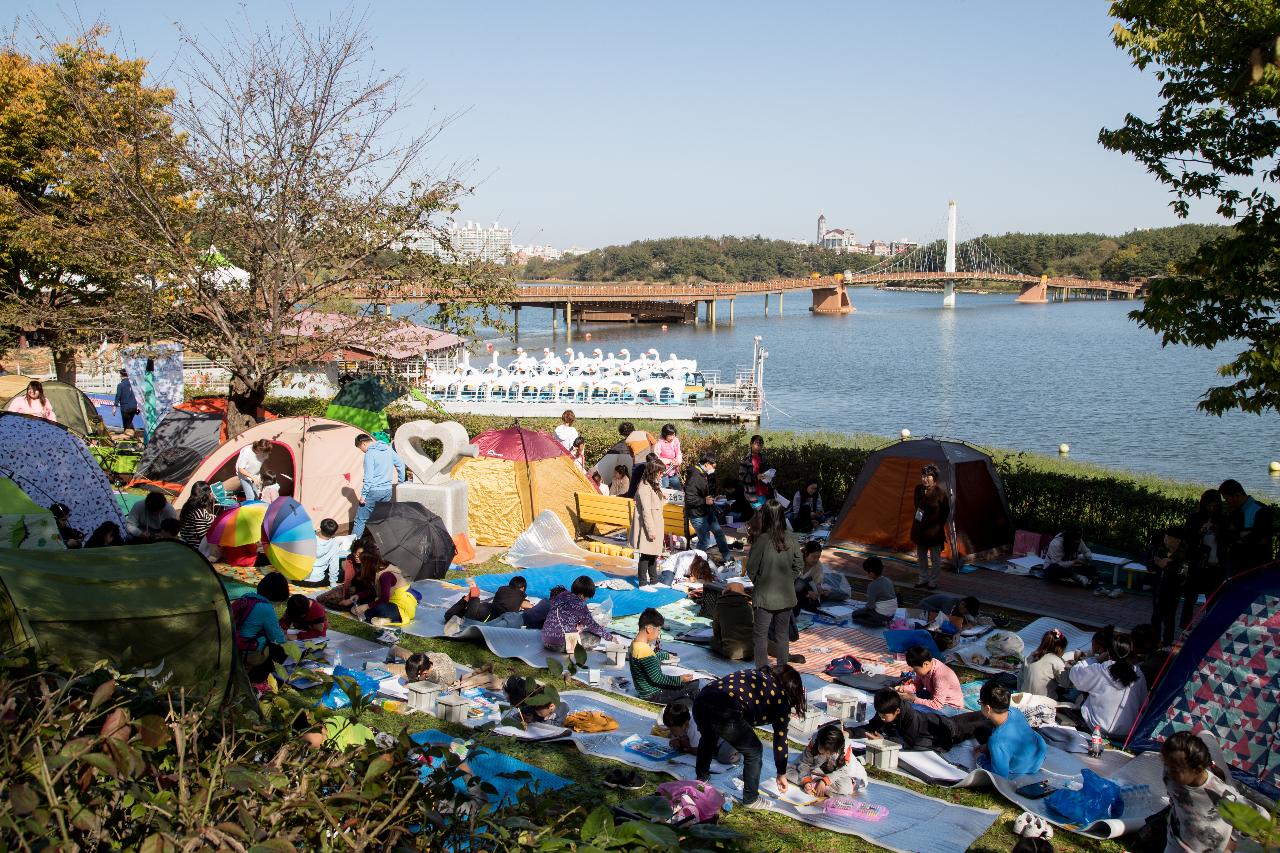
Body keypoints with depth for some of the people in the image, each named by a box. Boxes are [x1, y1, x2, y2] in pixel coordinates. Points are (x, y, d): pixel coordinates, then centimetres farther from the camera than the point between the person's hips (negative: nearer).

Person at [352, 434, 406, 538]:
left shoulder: (370, 454, -13)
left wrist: (363, 494, -12)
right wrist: (401, 481, 24)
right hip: (387, 491, 7)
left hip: (374, 491, -7)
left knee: (361, 519, -2)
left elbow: (368, 477, -17)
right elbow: (400, 463, 16)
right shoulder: (388, 449, 8)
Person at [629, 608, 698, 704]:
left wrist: (667, 656, 34)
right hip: (653, 695, -10)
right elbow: (656, 677, -29)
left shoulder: (635, 644, 1)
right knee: (694, 684, -7)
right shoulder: (645, 651, -30)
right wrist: (679, 679, -31)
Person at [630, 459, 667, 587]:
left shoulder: (654, 486, 14)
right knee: (645, 555, -4)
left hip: (655, 526, 10)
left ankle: (654, 580, 25)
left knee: (654, 554, 16)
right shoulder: (644, 488, -17)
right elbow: (646, 511, -20)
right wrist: (651, 530, -21)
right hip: (647, 527, -10)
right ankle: (643, 583, 2)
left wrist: (663, 500, 8)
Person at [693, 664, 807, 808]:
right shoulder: (781, 698, 15)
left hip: (701, 700, 7)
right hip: (726, 713, -7)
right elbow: (780, 738, 18)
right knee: (754, 752, 19)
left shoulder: (754, 673, 31)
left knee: (708, 738, 39)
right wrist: (781, 774, 29)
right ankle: (750, 799, 28)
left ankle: (701, 778, 57)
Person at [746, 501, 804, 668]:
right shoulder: (790, 538, -7)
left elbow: (751, 568, -12)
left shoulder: (763, 540, -19)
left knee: (761, 635, 9)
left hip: (765, 597, -4)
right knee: (783, 635, 16)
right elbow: (799, 564, 2)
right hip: (786, 595, 4)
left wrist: (757, 581, 8)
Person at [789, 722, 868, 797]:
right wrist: (806, 781, -32)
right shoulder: (813, 743, -26)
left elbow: (844, 770, -24)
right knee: (790, 771, -21)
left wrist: (824, 781, -32)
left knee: (845, 787, -36)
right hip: (816, 771, 2)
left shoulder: (846, 746, -30)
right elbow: (804, 764, -16)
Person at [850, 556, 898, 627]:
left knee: (855, 614, 7)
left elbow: (870, 605, -20)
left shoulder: (873, 585, -19)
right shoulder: (889, 581, 3)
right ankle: (886, 621, 9)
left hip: (881, 615, -8)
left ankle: (881, 623, -6)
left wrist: (865, 606, 4)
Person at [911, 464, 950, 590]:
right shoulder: (918, 490, -1)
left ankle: (933, 581, 20)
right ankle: (923, 579, 30)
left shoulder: (941, 492, -16)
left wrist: (938, 525, -3)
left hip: (934, 529, -5)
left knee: (935, 557, 8)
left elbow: (946, 512, -6)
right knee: (921, 556, 16)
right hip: (919, 528, 6)